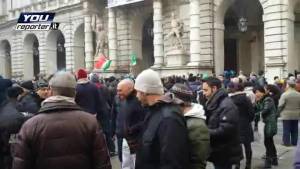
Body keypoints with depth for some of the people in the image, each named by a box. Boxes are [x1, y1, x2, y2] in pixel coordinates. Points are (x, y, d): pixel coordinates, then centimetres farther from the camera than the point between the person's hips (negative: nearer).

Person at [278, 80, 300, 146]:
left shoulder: (285, 94, -15)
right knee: (295, 130, 13)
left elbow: (280, 105, -12)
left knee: (286, 129, 3)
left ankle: (286, 142, 6)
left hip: (286, 115, -5)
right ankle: (294, 142, 18)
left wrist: (279, 111, 4)